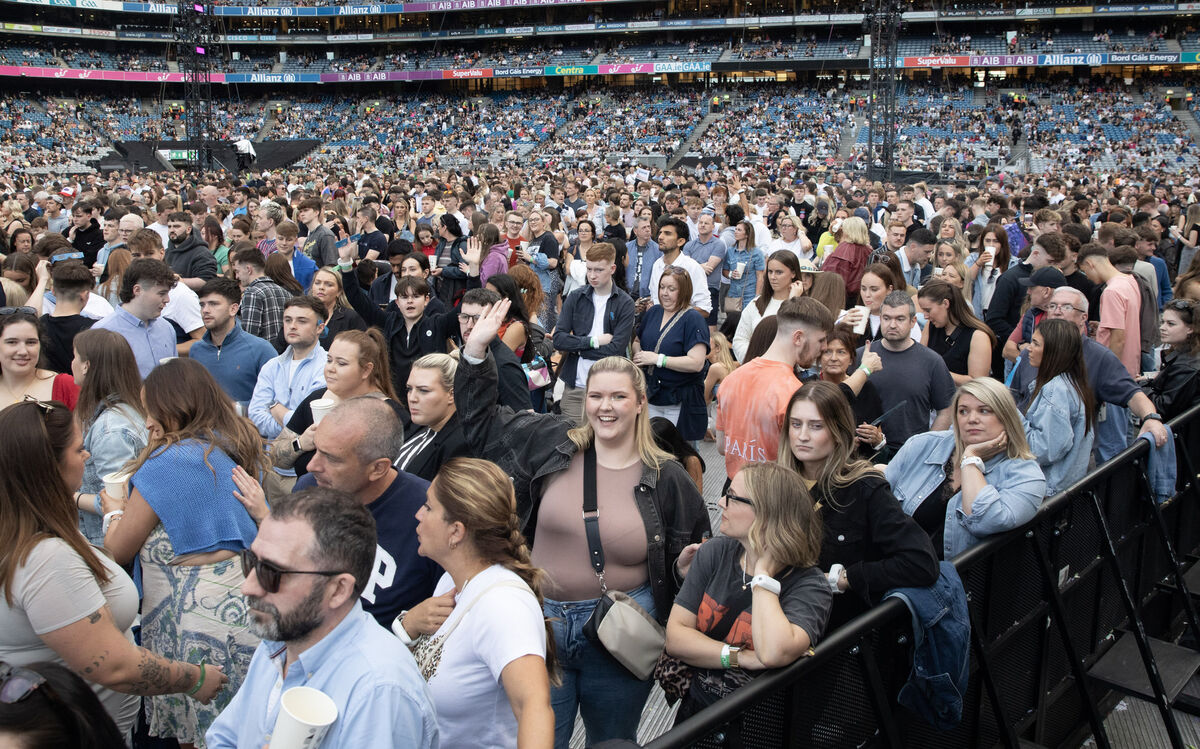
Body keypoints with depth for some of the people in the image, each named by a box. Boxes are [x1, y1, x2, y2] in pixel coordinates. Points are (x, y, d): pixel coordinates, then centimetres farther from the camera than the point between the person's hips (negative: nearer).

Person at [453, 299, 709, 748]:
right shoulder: (553, 444, -1)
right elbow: (481, 421, 6)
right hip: (543, 620, 2)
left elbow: (694, 558, 6)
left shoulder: (666, 480, -4)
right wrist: (477, 349, -2)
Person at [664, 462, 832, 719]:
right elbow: (675, 636, -4)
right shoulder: (714, 553, 2)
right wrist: (743, 657, -17)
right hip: (694, 712, 2)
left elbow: (774, 653, -31)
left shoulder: (809, 586, -12)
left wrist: (763, 572, -19)